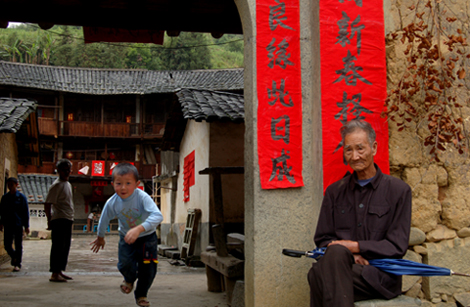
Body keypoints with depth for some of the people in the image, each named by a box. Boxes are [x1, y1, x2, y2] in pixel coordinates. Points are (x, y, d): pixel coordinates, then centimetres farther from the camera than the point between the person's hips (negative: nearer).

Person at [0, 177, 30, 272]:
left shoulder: (21, 197, 0)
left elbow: (26, 212, 0)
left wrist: (26, 226, -4)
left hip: (18, 225, -3)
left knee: (18, 245, -1)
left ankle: (17, 264, 7)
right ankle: (14, 257, 30)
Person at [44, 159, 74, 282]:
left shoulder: (68, 184, 17)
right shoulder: (56, 185, -11)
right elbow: (47, 204, -14)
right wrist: (50, 221, -16)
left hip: (67, 220, 9)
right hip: (59, 220, -9)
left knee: (65, 247, 12)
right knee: (58, 247, -7)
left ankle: (60, 271, 19)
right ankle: (54, 274, -5)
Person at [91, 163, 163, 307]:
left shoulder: (142, 197, -31)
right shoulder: (112, 203, -19)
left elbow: (157, 216, -45)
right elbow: (104, 220, 2)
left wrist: (138, 229, -56)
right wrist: (100, 238, 17)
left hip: (147, 237, -2)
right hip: (126, 237, 2)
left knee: (148, 268, -5)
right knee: (124, 264, -14)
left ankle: (141, 295, 23)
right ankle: (130, 279, 25)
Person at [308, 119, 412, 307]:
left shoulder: (399, 191, 5)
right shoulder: (335, 192, 16)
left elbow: (397, 247, -1)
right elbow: (322, 239, 13)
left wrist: (354, 246, -11)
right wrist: (347, 255, -8)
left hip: (381, 275, -3)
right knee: (336, 252, -36)